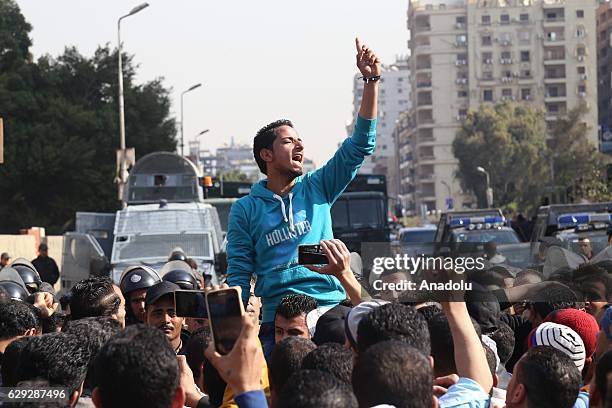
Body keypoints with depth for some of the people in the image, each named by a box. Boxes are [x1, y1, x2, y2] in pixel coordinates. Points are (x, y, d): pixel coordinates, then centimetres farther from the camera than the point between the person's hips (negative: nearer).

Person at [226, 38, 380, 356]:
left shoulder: (316, 188, 12)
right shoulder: (246, 209, 8)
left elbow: (359, 145, 6)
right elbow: (239, 274, 7)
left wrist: (371, 82, -3)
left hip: (332, 308, 1)